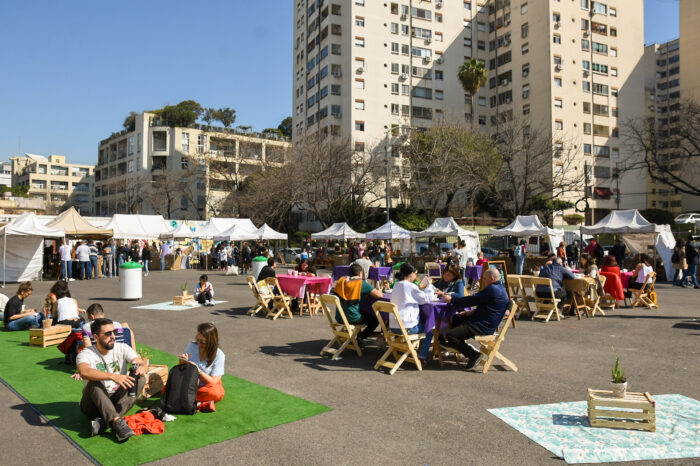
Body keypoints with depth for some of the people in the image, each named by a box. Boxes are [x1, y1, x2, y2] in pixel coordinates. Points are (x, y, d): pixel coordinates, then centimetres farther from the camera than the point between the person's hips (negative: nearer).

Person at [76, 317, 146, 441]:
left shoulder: (122, 348, 0)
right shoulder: (85, 354, -11)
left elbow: (141, 363, -13)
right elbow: (84, 372, -34)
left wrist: (141, 368, -39)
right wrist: (113, 376, -49)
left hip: (117, 401, 3)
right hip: (94, 405, -3)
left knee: (140, 379, -19)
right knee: (95, 382, -31)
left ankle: (104, 421, -34)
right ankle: (117, 422, -47)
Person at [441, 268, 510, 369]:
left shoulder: (492, 289, -21)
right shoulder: (499, 288, 13)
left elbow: (472, 300, -19)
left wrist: (451, 300, -8)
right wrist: (472, 312, 12)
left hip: (483, 327, -12)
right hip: (484, 321, 12)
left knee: (449, 335, -18)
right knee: (455, 319, 28)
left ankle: (473, 354, -8)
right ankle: (463, 347, 24)